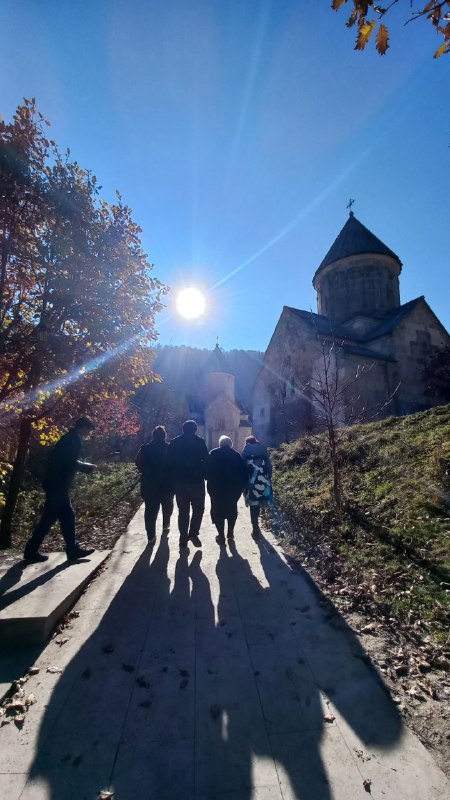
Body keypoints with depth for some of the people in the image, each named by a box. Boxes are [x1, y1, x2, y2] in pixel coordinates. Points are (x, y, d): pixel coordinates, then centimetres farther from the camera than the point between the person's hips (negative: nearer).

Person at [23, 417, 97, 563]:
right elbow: (71, 463, -22)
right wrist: (87, 466, -7)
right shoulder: (74, 439, -15)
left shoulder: (69, 438, 16)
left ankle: (74, 549, 16)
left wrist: (83, 465, 13)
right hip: (57, 484, -10)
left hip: (56, 482, 10)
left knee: (67, 516, 11)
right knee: (49, 517, 1)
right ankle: (31, 551, 13)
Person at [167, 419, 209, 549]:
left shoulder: (174, 442, 4)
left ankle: (183, 537, 13)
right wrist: (205, 476, 3)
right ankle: (193, 533, 1)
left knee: (183, 511, 12)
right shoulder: (200, 442, -4)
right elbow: (206, 461, -7)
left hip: (180, 481, 3)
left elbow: (170, 463, 4)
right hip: (197, 481, -3)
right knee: (198, 508, 11)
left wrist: (173, 480, 9)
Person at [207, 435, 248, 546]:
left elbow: (208, 470, -3)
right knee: (232, 510, 17)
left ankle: (221, 535, 4)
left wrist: (210, 485, 2)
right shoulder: (236, 454, 5)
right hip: (234, 488, 2)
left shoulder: (213, 454, 2)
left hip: (217, 487, -2)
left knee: (218, 511, 7)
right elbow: (244, 471, 1)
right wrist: (242, 486, 4)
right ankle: (230, 534, 20)